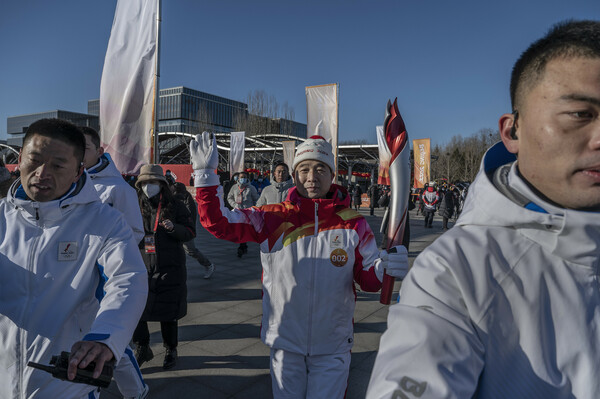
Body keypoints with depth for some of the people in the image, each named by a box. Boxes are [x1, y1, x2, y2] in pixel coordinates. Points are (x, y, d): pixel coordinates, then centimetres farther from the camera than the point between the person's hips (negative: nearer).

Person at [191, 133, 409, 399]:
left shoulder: (353, 223, -6)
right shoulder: (272, 218, -8)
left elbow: (367, 279, -3)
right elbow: (218, 223, -9)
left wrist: (385, 268, -25)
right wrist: (205, 174, -17)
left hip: (332, 348, 0)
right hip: (285, 344, 1)